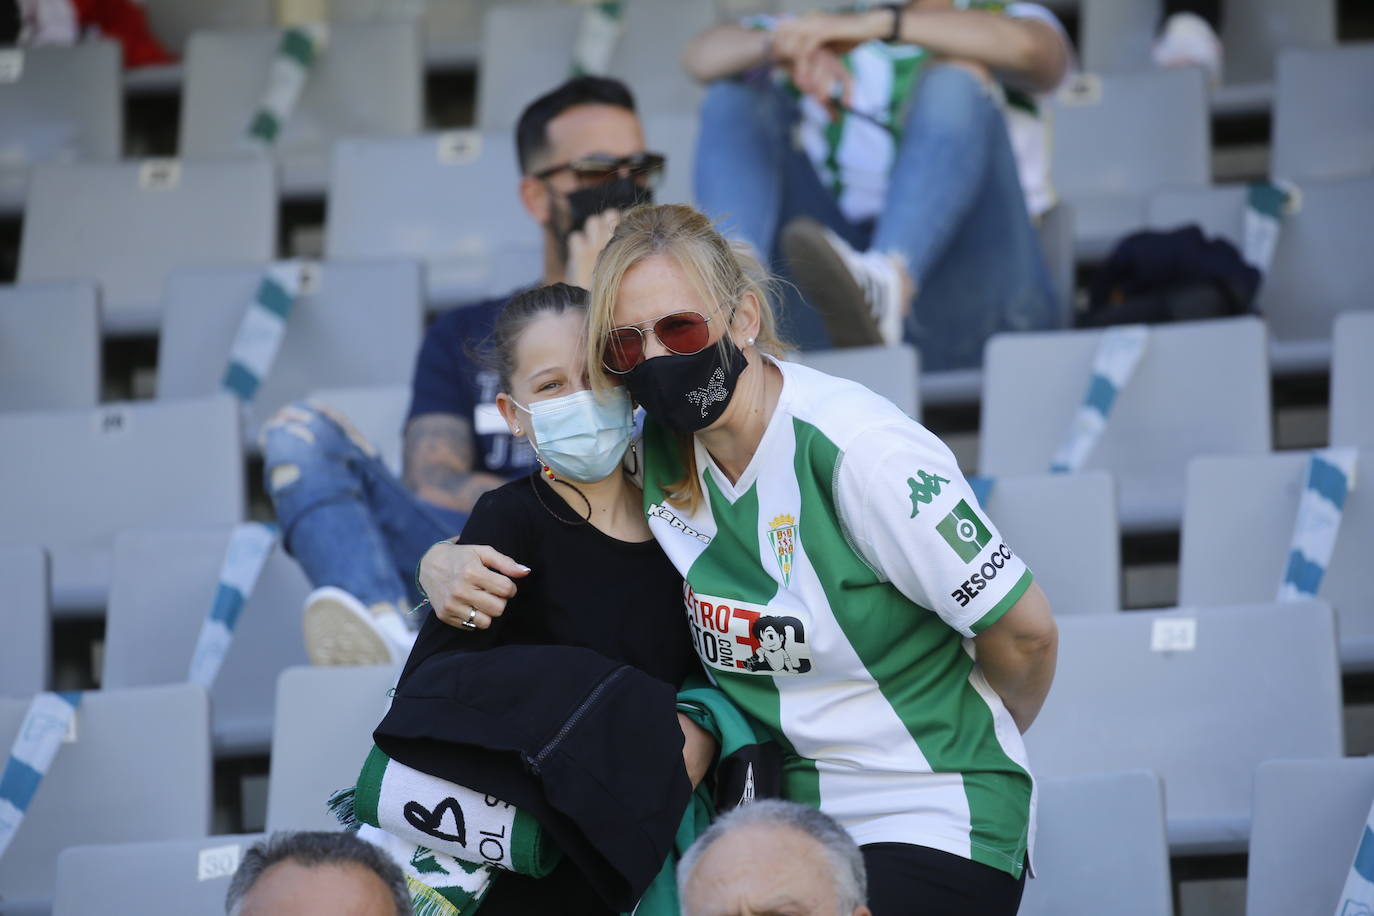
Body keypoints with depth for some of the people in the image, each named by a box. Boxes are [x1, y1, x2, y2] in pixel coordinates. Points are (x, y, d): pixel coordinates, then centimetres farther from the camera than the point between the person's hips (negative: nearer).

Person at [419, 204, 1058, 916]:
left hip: (932, 830, -6)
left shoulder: (857, 452, -18)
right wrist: (445, 565, -9)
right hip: (795, 819, 6)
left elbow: (1026, 632, -11)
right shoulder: (658, 456, 1)